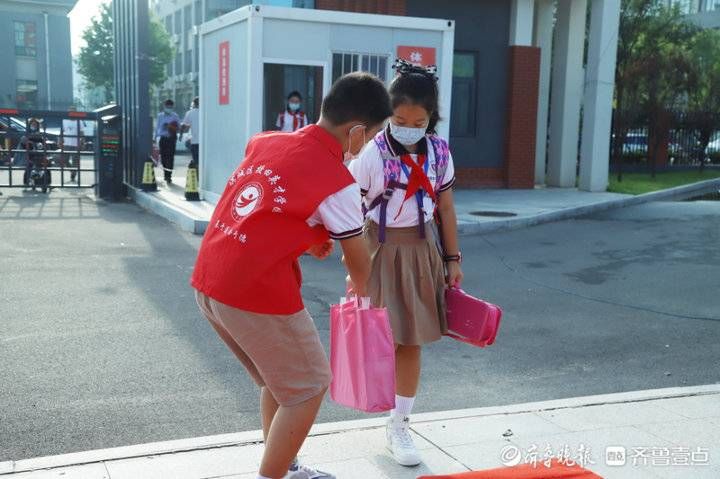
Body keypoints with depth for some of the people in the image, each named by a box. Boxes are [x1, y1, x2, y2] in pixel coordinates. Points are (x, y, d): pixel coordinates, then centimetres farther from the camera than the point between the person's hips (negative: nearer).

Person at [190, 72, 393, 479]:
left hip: (208, 280, 8)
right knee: (309, 387, 11)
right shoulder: (338, 183, -12)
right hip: (257, 292, -8)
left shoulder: (266, 142, 7)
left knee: (280, 379, 25)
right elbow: (357, 257, 3)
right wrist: (361, 289, 24)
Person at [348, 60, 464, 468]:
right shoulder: (371, 155, -14)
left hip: (422, 249, 4)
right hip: (382, 250, -4)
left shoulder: (439, 152, -1)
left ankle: (400, 424, 23)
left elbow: (446, 207, 7)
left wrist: (453, 258, 9)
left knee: (411, 341, 9)